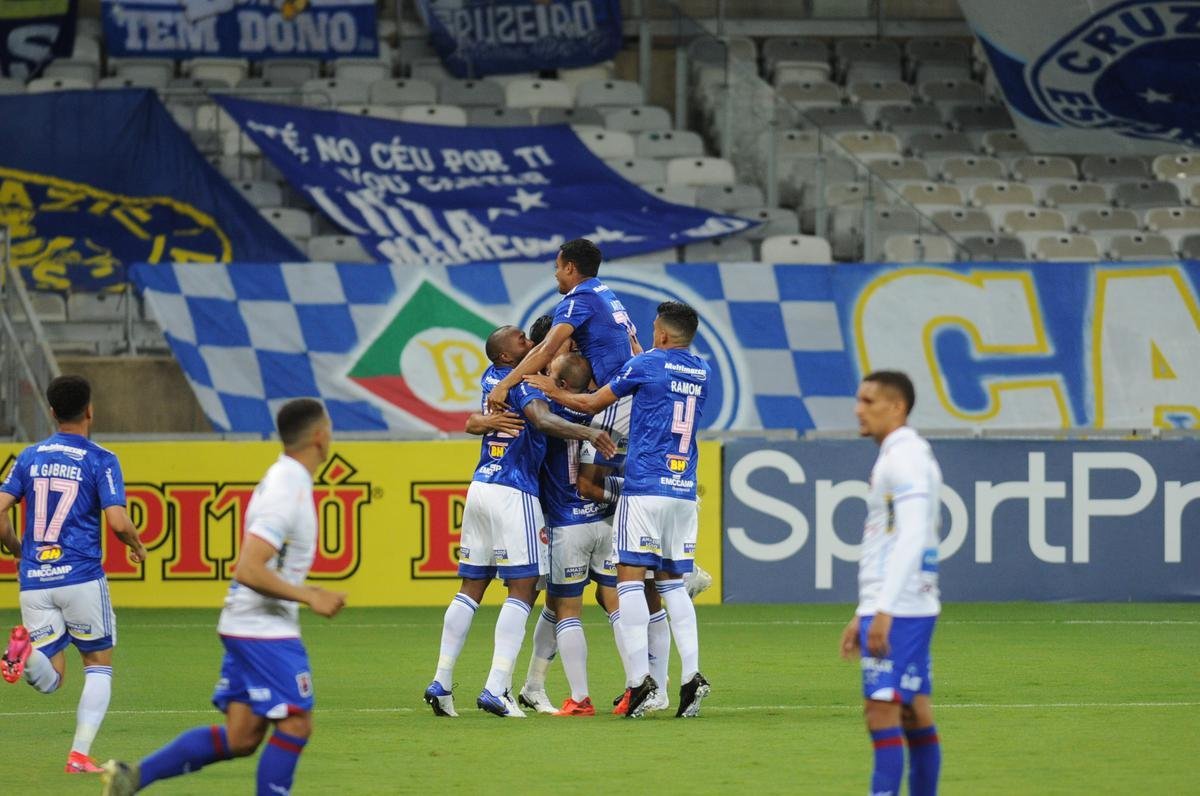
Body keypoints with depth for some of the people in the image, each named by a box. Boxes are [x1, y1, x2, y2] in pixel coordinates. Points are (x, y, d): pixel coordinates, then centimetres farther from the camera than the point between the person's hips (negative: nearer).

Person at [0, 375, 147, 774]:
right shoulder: (100, 460, -3)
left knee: (50, 680, 8)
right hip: (81, 577, -3)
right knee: (99, 665, 14)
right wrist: (137, 546, 8)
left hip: (35, 582, 3)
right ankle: (80, 754, 2)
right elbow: (117, 521, -13)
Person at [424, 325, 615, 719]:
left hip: (480, 488, 8)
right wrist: (588, 432, -41)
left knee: (470, 589, 14)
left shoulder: (491, 378, 14)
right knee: (522, 591, -7)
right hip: (514, 493, -8)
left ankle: (442, 682, 12)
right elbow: (542, 420, -30)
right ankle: (496, 689, -17)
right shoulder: (525, 385, -9)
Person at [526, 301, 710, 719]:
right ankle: (691, 675, -4)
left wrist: (553, 390, 22)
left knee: (630, 578, -5)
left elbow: (592, 403, 6)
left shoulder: (646, 365, -4)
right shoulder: (702, 373, 13)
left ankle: (639, 679, -15)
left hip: (645, 488, -6)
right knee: (672, 583, 10)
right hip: (685, 492, 6)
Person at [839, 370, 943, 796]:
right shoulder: (896, 457, 19)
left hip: (898, 611, -10)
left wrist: (884, 610, -26)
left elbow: (910, 538, -22)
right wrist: (863, 615, 24)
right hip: (898, 609, 10)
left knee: (882, 711, -13)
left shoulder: (906, 457, -12)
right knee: (915, 716, 10)